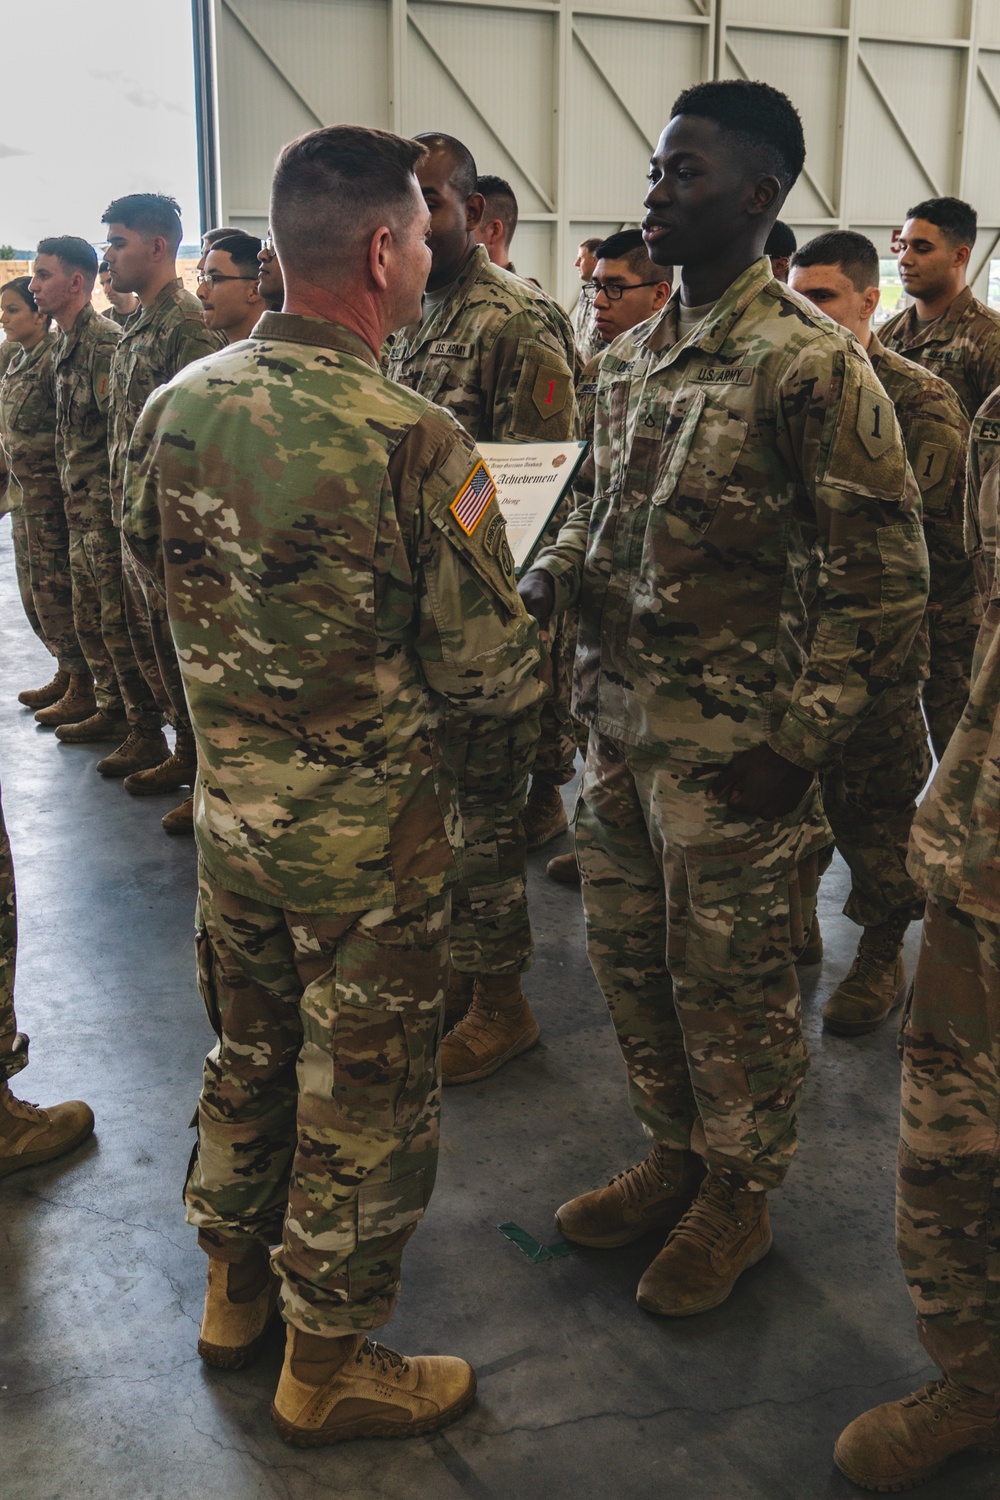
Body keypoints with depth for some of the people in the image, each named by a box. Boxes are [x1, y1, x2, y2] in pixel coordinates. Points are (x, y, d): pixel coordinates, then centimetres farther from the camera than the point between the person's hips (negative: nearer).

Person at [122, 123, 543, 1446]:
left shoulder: (176, 407, -4)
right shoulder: (412, 442, -24)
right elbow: (487, 669, -18)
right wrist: (521, 680, 4)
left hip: (229, 803, 6)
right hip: (370, 828, -6)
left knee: (248, 1051, 24)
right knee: (365, 1093, 11)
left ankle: (235, 1288, 44)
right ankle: (331, 1365, 29)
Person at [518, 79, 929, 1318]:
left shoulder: (811, 365, -15)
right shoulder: (630, 356, 9)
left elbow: (886, 578, -14)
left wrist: (797, 738, -17)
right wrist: (546, 582, -2)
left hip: (730, 745, -7)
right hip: (617, 721, 7)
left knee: (730, 982, 9)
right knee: (628, 957, 18)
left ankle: (738, 1195, 31)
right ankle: (674, 1157, 40)